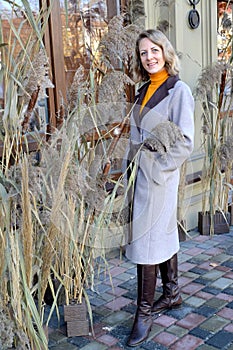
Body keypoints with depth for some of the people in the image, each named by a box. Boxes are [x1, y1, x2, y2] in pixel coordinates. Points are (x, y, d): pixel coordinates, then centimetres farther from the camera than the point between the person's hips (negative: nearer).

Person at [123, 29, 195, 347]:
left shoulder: (178, 91, -10)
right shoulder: (145, 90, 12)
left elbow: (185, 143, -14)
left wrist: (157, 168, -15)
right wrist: (131, 166, 9)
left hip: (159, 176, -7)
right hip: (140, 174, 7)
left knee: (145, 240, -4)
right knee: (164, 233, 17)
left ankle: (144, 313, 8)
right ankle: (172, 293, 31)